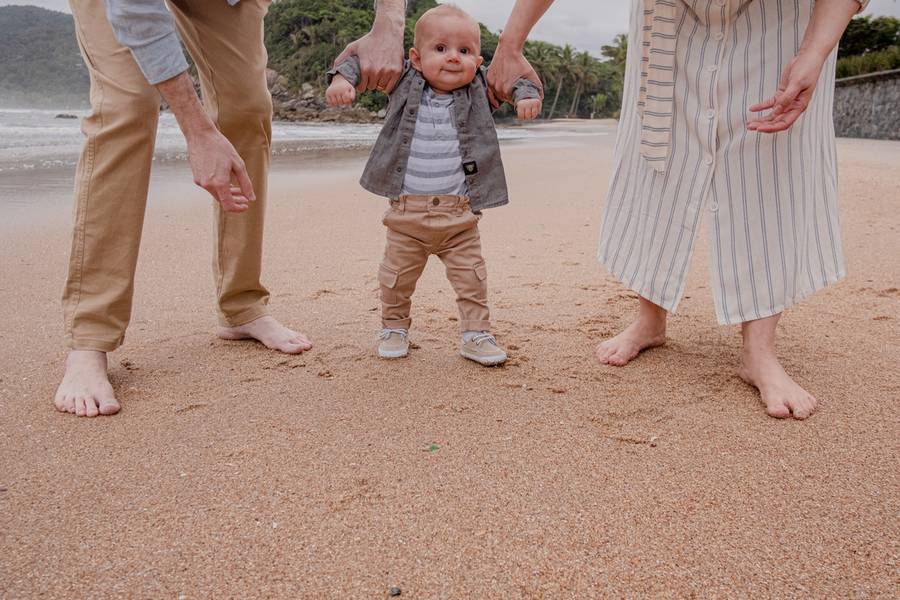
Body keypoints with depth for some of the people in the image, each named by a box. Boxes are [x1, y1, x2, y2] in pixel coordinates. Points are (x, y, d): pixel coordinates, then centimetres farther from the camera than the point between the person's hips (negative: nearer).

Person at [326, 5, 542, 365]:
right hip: (406, 212, 0)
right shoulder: (404, 81, -3)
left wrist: (526, 95, -13)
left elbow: (513, 77, 8)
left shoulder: (480, 89, -1)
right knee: (397, 276, 12)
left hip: (460, 214, 0)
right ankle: (394, 327, 34)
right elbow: (362, 61, 3)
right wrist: (342, 78, -17)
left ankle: (475, 334, 21)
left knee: (471, 276, 5)